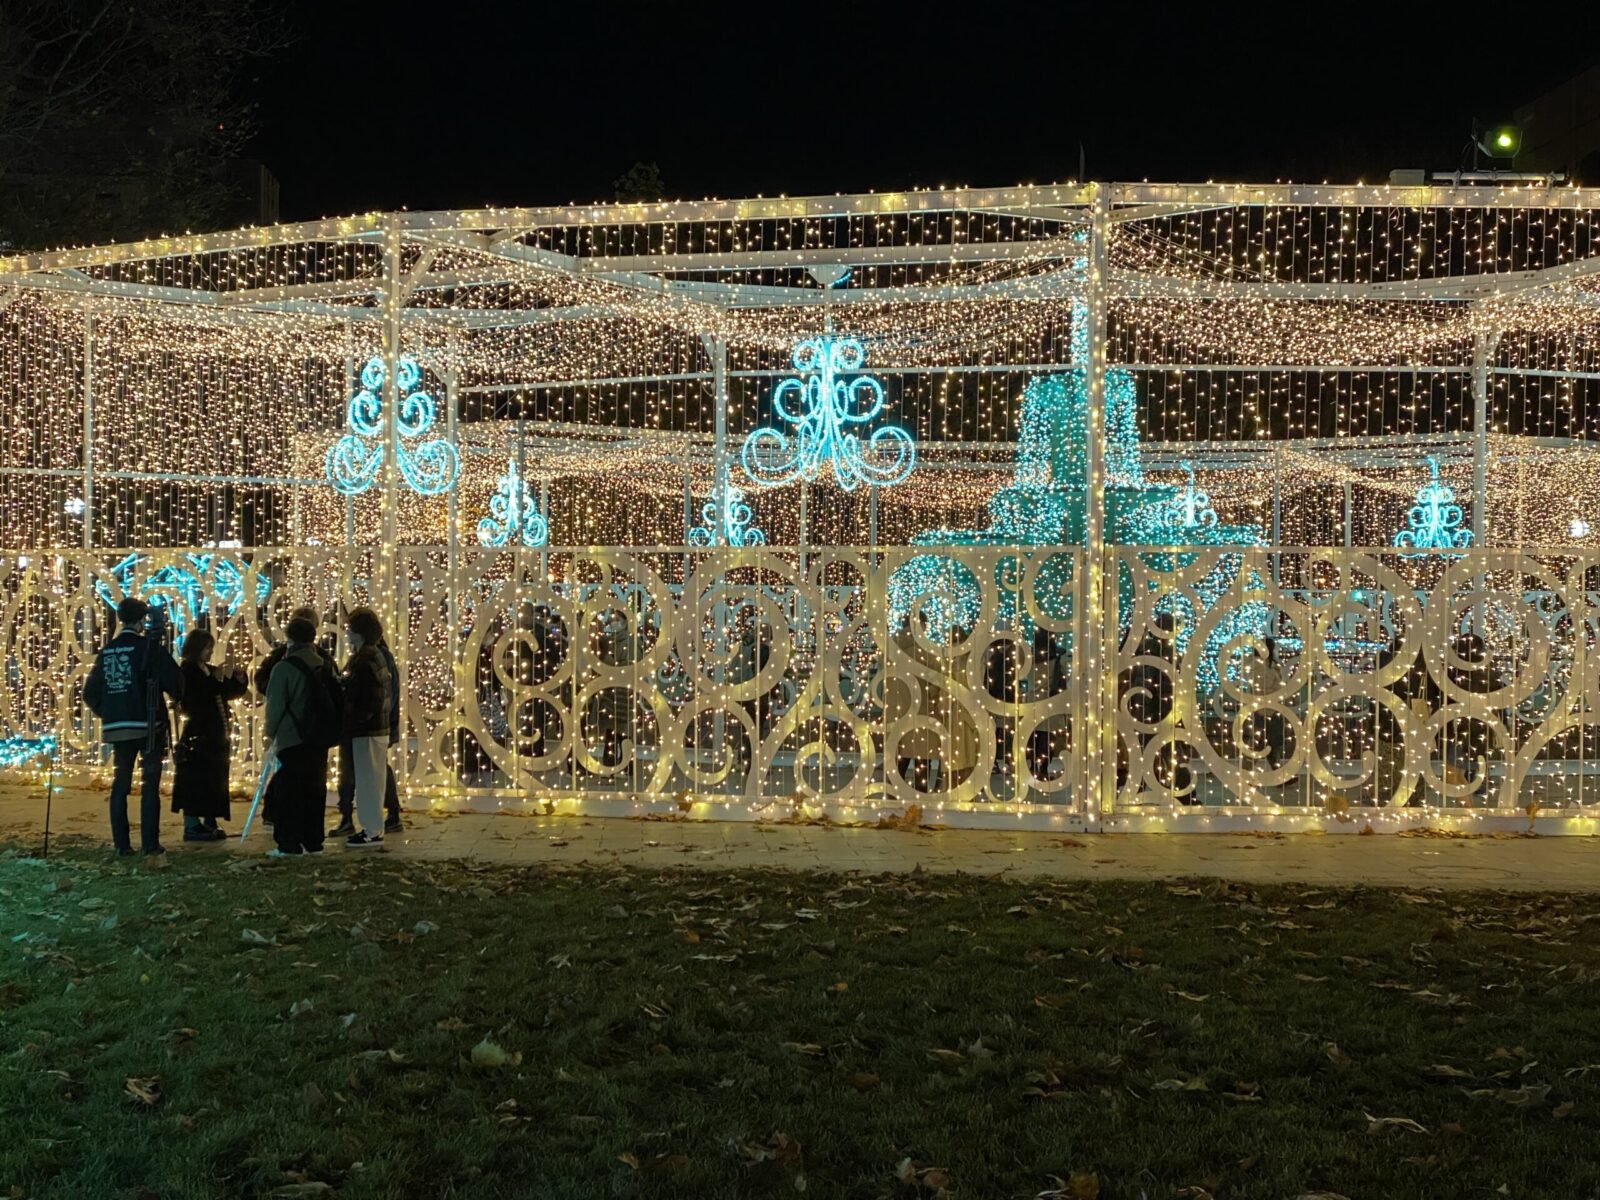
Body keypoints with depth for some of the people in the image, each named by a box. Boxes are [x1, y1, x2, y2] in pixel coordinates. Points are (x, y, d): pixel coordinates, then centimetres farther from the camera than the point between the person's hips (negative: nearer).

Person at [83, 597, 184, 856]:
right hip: (148, 726, -4)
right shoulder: (149, 647, -8)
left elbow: (90, 694, 10)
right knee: (150, 785, 0)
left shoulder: (106, 652, 7)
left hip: (117, 728, 4)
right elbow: (175, 682, -13)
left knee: (120, 784, 10)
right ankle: (150, 843, -3)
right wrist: (177, 698, 8)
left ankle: (121, 844, 9)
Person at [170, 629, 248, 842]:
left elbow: (231, 693, 22)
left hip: (215, 735, 9)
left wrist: (238, 679, 4)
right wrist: (216, 681, -20)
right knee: (195, 780, -7)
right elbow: (193, 700, -21)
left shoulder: (209, 670, 15)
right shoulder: (187, 671, -9)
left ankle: (209, 823, 17)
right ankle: (192, 826, -5)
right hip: (197, 734, -9)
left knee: (212, 781, 11)